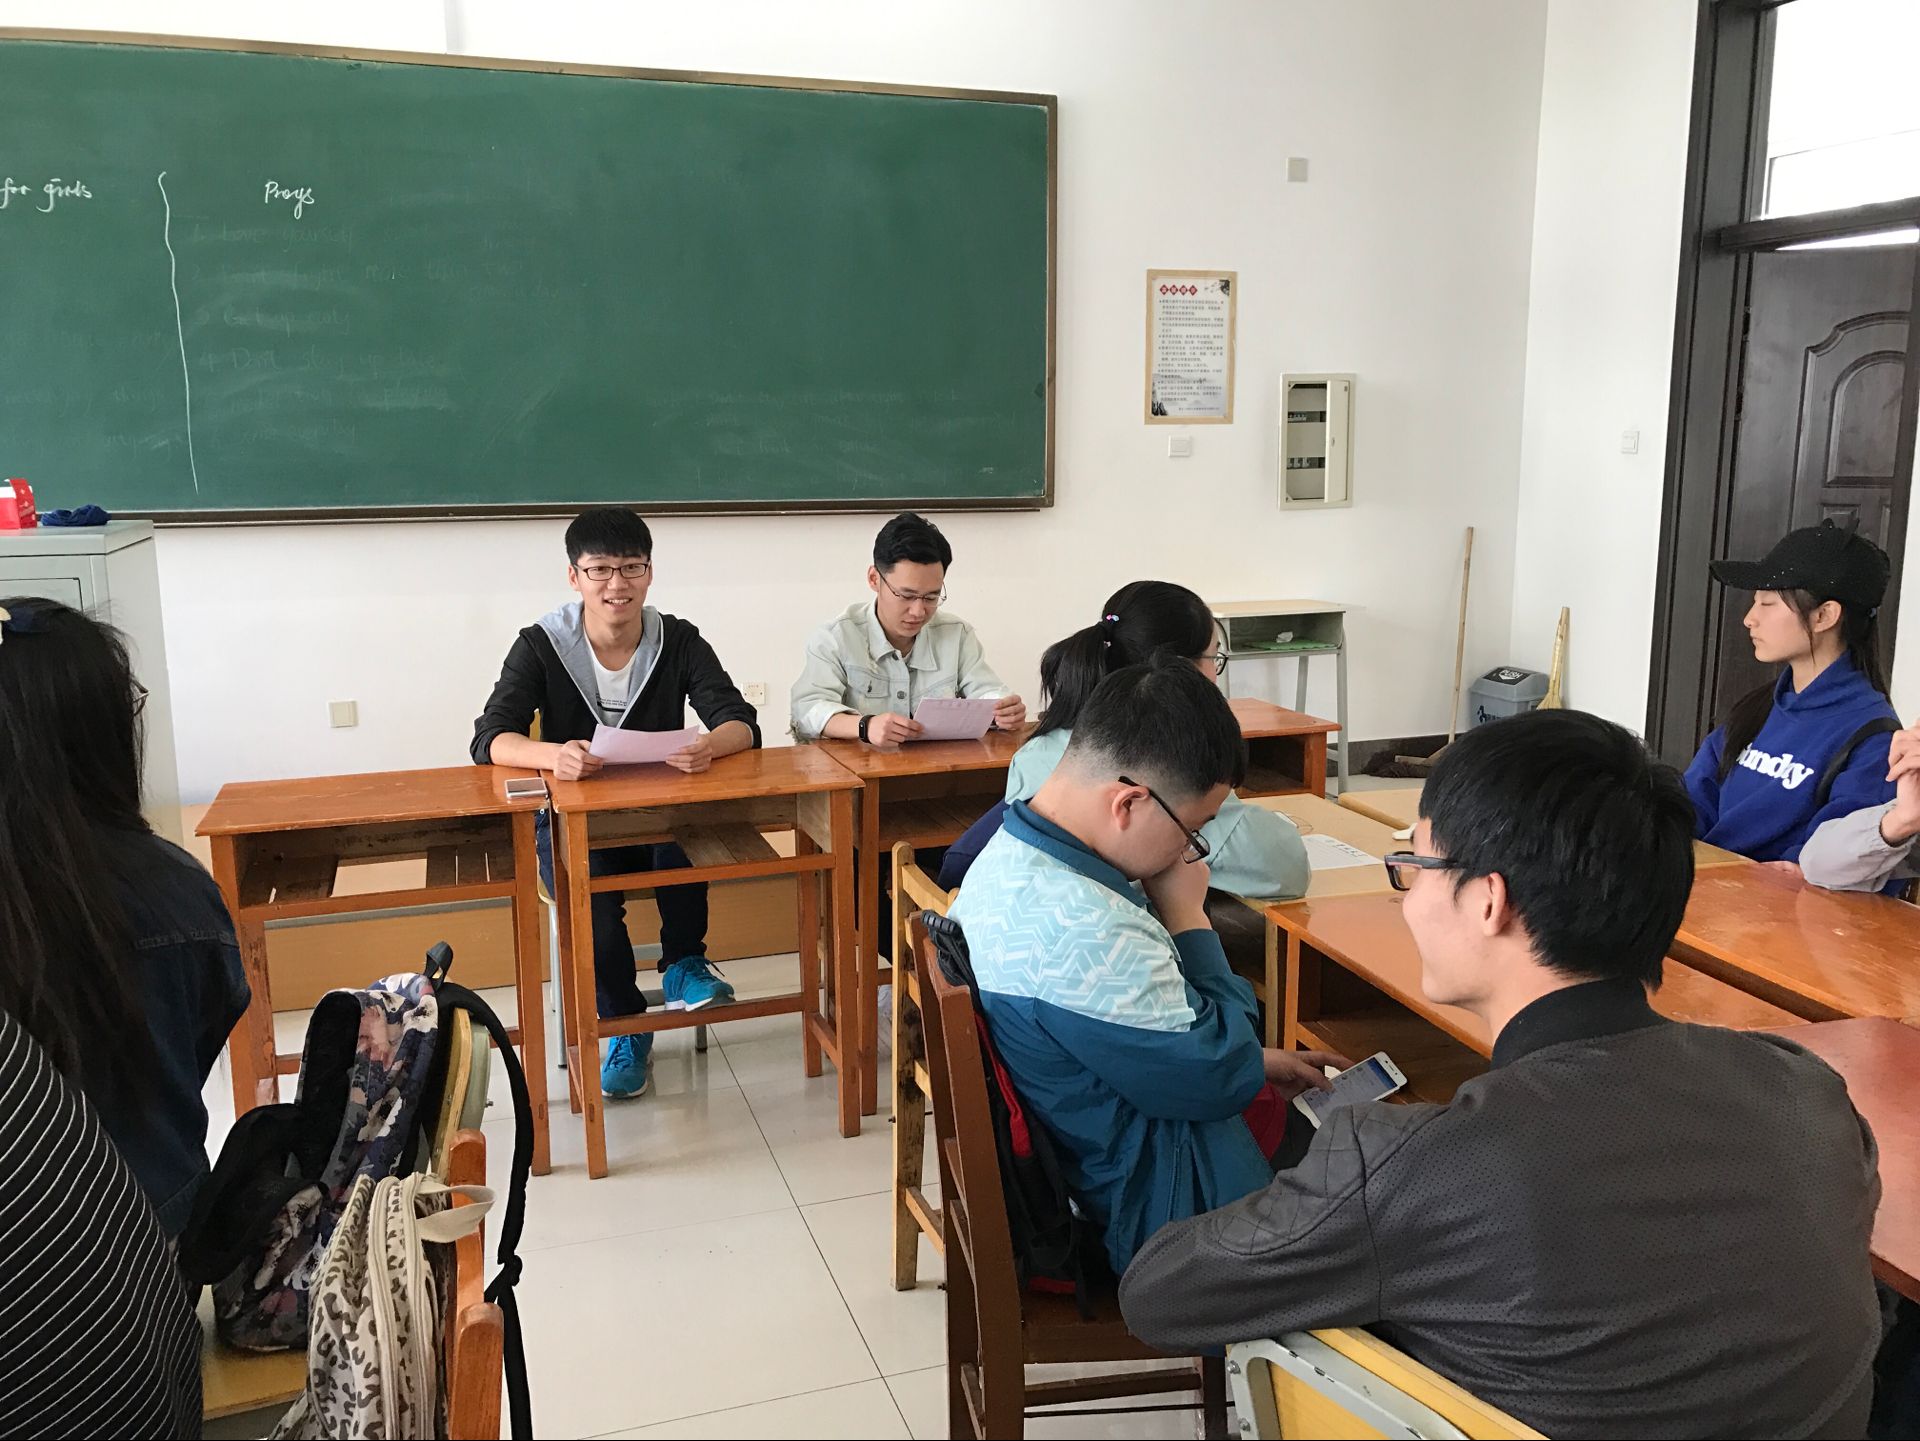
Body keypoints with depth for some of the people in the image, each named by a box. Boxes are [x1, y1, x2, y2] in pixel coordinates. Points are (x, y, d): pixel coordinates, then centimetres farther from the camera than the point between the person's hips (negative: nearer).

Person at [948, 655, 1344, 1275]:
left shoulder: (1012, 854, -4)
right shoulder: (1081, 931, -36)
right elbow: (1220, 1077, -22)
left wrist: (1252, 1062, 7)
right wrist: (1188, 916, -15)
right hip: (1159, 1212, -9)